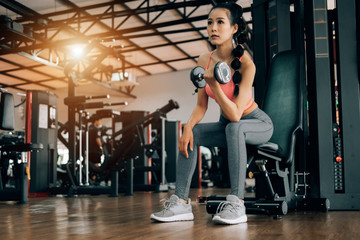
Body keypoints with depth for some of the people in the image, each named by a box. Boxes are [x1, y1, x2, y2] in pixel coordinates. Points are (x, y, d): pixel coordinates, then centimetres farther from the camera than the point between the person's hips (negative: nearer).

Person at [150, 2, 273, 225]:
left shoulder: (246, 63, -26)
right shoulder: (204, 60, -9)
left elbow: (235, 115, -31)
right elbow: (201, 106, -3)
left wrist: (214, 84, -41)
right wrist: (189, 127, -21)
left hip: (258, 124, -6)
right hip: (229, 127, 6)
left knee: (234, 128, -37)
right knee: (190, 134, -14)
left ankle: (236, 204, -35)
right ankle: (181, 202, -14)